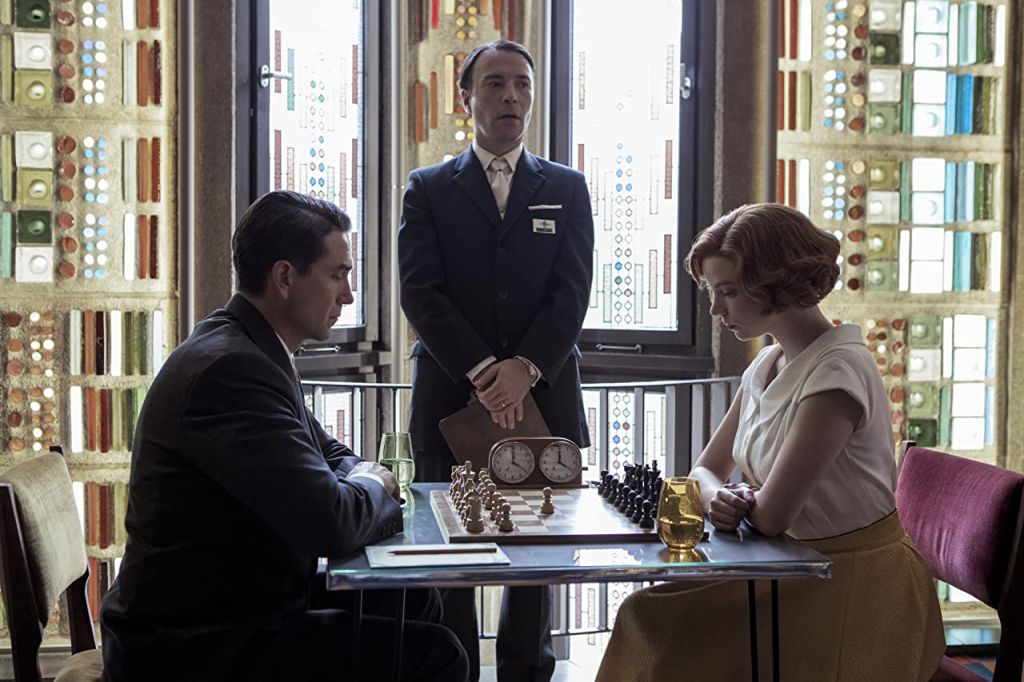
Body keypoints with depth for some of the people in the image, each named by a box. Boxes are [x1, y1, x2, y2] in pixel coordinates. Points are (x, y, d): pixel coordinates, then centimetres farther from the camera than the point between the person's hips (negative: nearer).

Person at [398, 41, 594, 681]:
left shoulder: (567, 189, 12)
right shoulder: (428, 189, 8)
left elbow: (572, 292, 1)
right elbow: (420, 291, -3)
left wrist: (525, 368, -13)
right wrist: (482, 370, -14)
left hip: (544, 394, 1)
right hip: (451, 394, -1)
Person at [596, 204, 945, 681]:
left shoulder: (836, 372, -21)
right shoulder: (765, 366, 6)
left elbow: (770, 515, -23)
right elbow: (706, 470, 13)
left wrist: (734, 501, -1)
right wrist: (718, 498, -10)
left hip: (856, 586, -7)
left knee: (665, 627, -14)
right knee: (647, 613, -3)